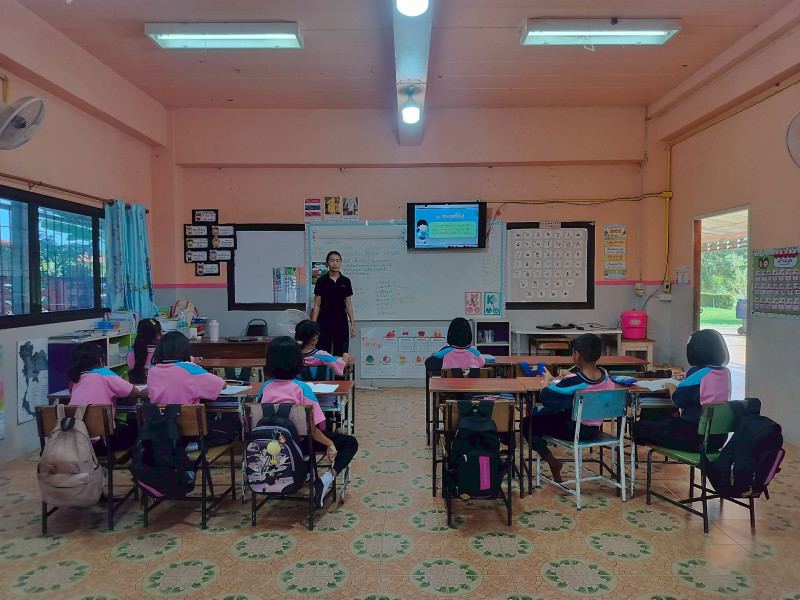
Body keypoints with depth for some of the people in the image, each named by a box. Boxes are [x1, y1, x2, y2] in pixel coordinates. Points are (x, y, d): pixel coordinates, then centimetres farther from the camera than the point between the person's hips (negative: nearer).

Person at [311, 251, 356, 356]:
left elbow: (348, 304, 8)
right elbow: (317, 304, -1)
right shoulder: (321, 281, -1)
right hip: (325, 320, -2)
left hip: (341, 320, 2)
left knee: (341, 354, 4)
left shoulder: (345, 281, 5)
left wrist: (353, 323, 3)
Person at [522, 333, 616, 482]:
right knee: (544, 411, 26)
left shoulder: (573, 381, -29)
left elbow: (545, 397, -24)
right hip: (595, 429, 8)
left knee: (528, 423, 5)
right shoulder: (604, 375, -9)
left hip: (574, 430, -7)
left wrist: (547, 379, -3)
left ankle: (551, 460, 2)